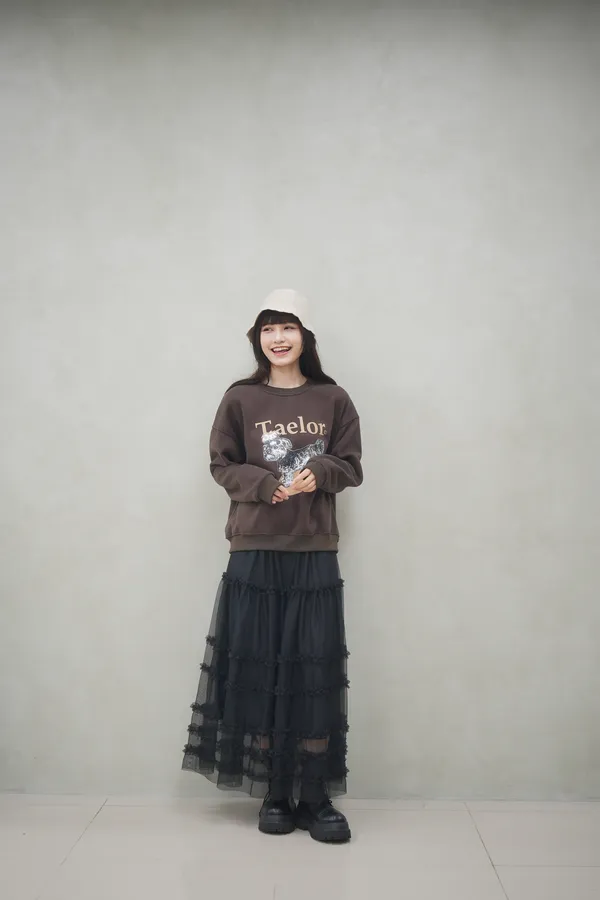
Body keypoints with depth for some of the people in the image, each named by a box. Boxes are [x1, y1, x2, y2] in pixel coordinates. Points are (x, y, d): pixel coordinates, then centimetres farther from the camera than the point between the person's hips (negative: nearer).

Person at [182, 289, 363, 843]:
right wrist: (266, 484, -14)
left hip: (315, 553, 0)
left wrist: (318, 474, -14)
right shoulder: (241, 399, 3)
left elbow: (351, 466, 7)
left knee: (315, 671, 2)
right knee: (259, 668, 3)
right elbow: (222, 465, 4)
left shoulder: (333, 399, 5)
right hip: (254, 552, 0)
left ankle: (316, 798, 14)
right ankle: (275, 795, 17)